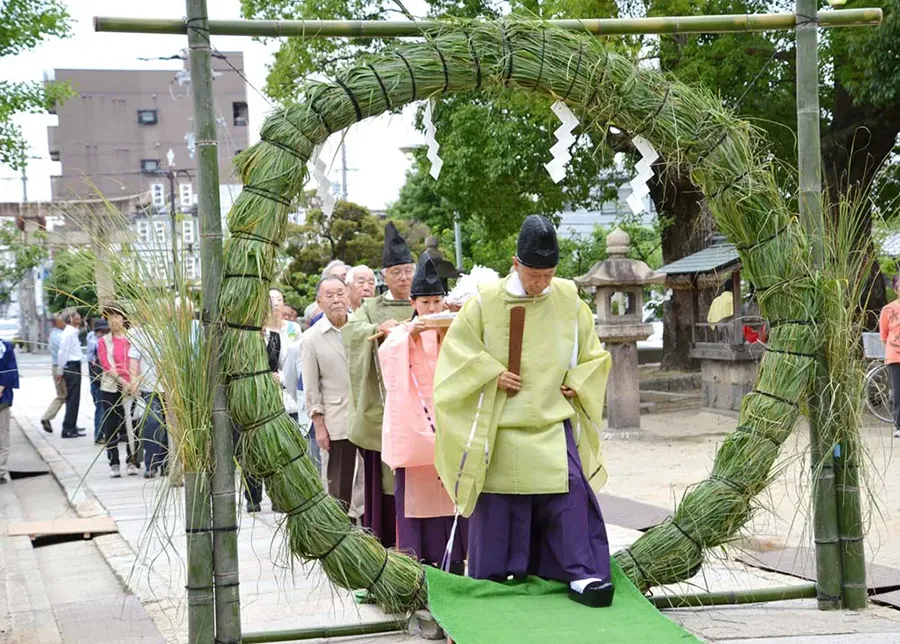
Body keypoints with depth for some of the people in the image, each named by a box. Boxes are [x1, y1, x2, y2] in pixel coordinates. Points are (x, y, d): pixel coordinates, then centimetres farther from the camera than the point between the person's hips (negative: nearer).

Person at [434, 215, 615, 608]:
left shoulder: (569, 301, 1)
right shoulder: (486, 302, -6)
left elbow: (593, 354, 13)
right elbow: (457, 348, 0)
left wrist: (577, 383, -2)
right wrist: (493, 374, -11)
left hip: (554, 422, 1)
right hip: (501, 425, -1)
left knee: (571, 493, -11)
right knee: (500, 502, 6)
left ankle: (582, 576, -7)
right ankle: (494, 576, 19)